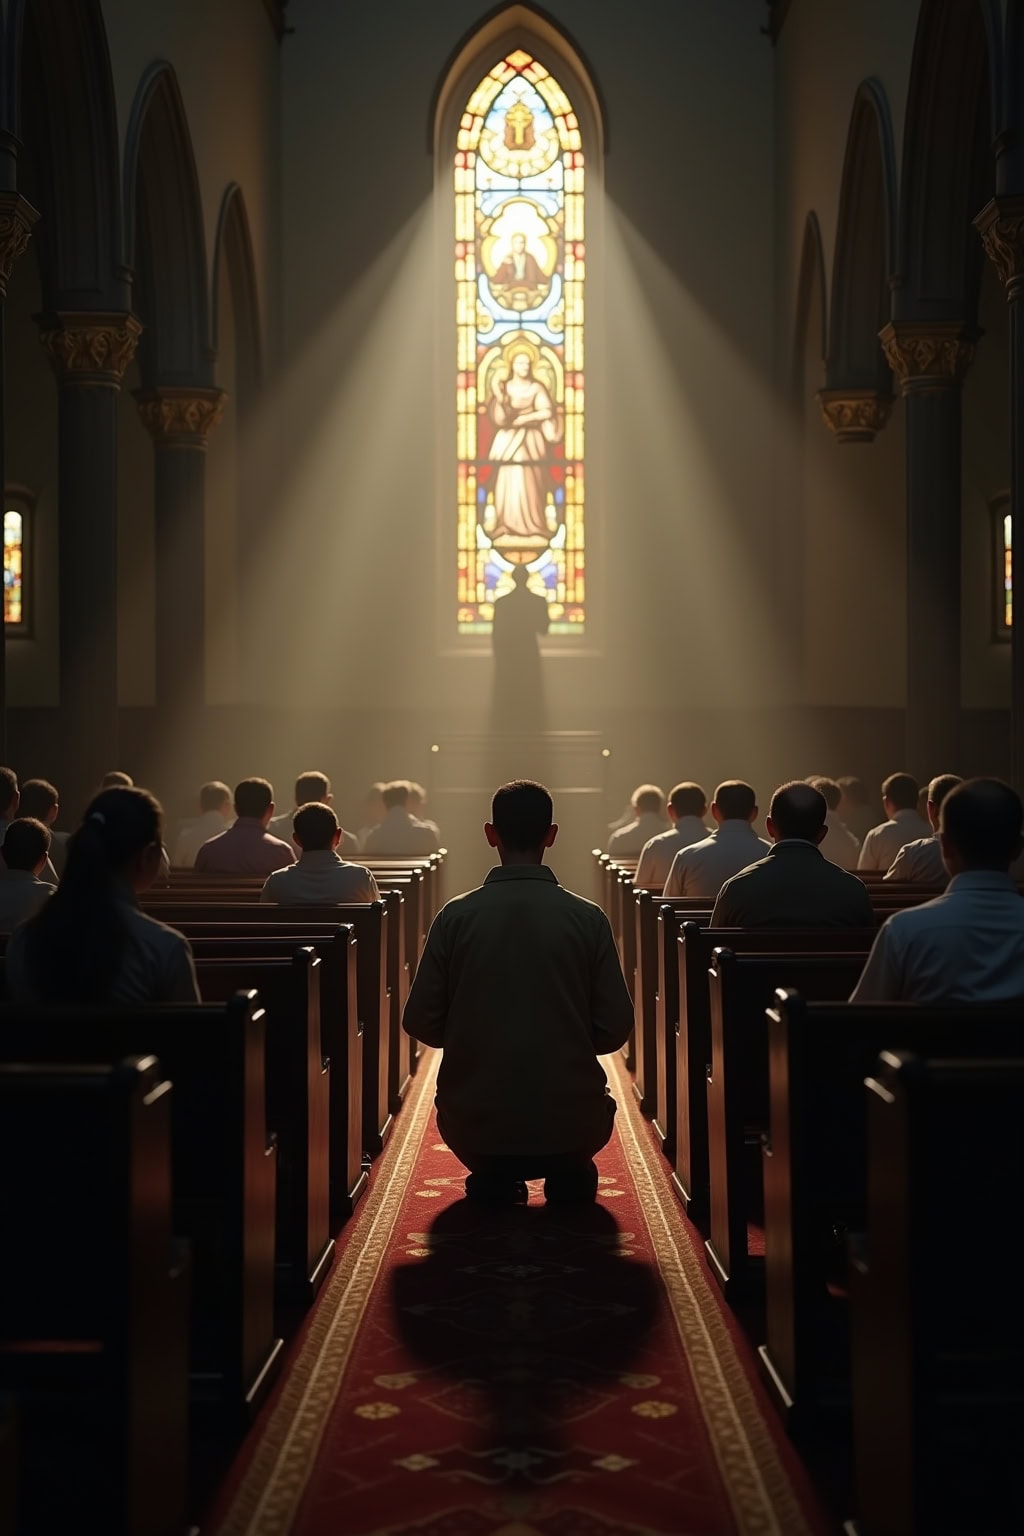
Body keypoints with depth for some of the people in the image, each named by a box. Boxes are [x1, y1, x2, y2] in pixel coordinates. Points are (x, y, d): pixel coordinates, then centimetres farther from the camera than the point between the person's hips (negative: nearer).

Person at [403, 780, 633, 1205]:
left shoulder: (456, 916, -6)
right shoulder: (587, 918, -6)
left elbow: (420, 1023, -2)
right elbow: (615, 1029, -4)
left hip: (474, 1125, 0)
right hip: (570, 1125, 0)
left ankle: (492, 1175, 14)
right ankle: (569, 1174, 12)